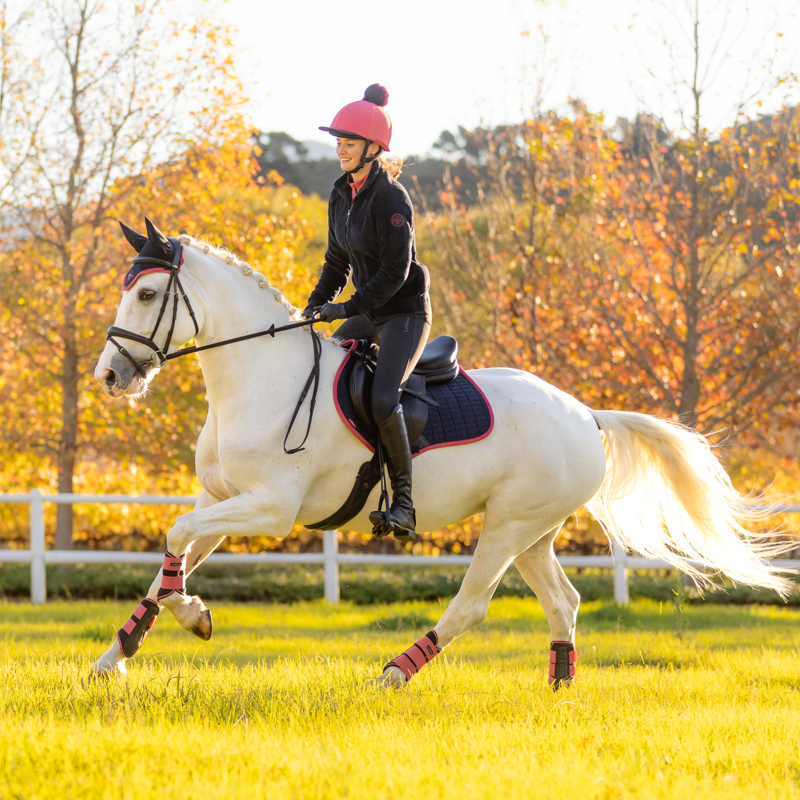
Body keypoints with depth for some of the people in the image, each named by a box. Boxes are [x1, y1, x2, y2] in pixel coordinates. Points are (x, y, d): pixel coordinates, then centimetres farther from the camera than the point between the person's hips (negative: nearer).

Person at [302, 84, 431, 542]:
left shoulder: (391, 199, -17)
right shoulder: (343, 196, 9)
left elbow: (395, 271, -21)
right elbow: (339, 262, 18)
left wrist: (348, 308, -24)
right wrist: (315, 308, 6)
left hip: (406, 314, -9)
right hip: (369, 315, 9)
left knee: (383, 399, -27)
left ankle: (405, 505, -23)